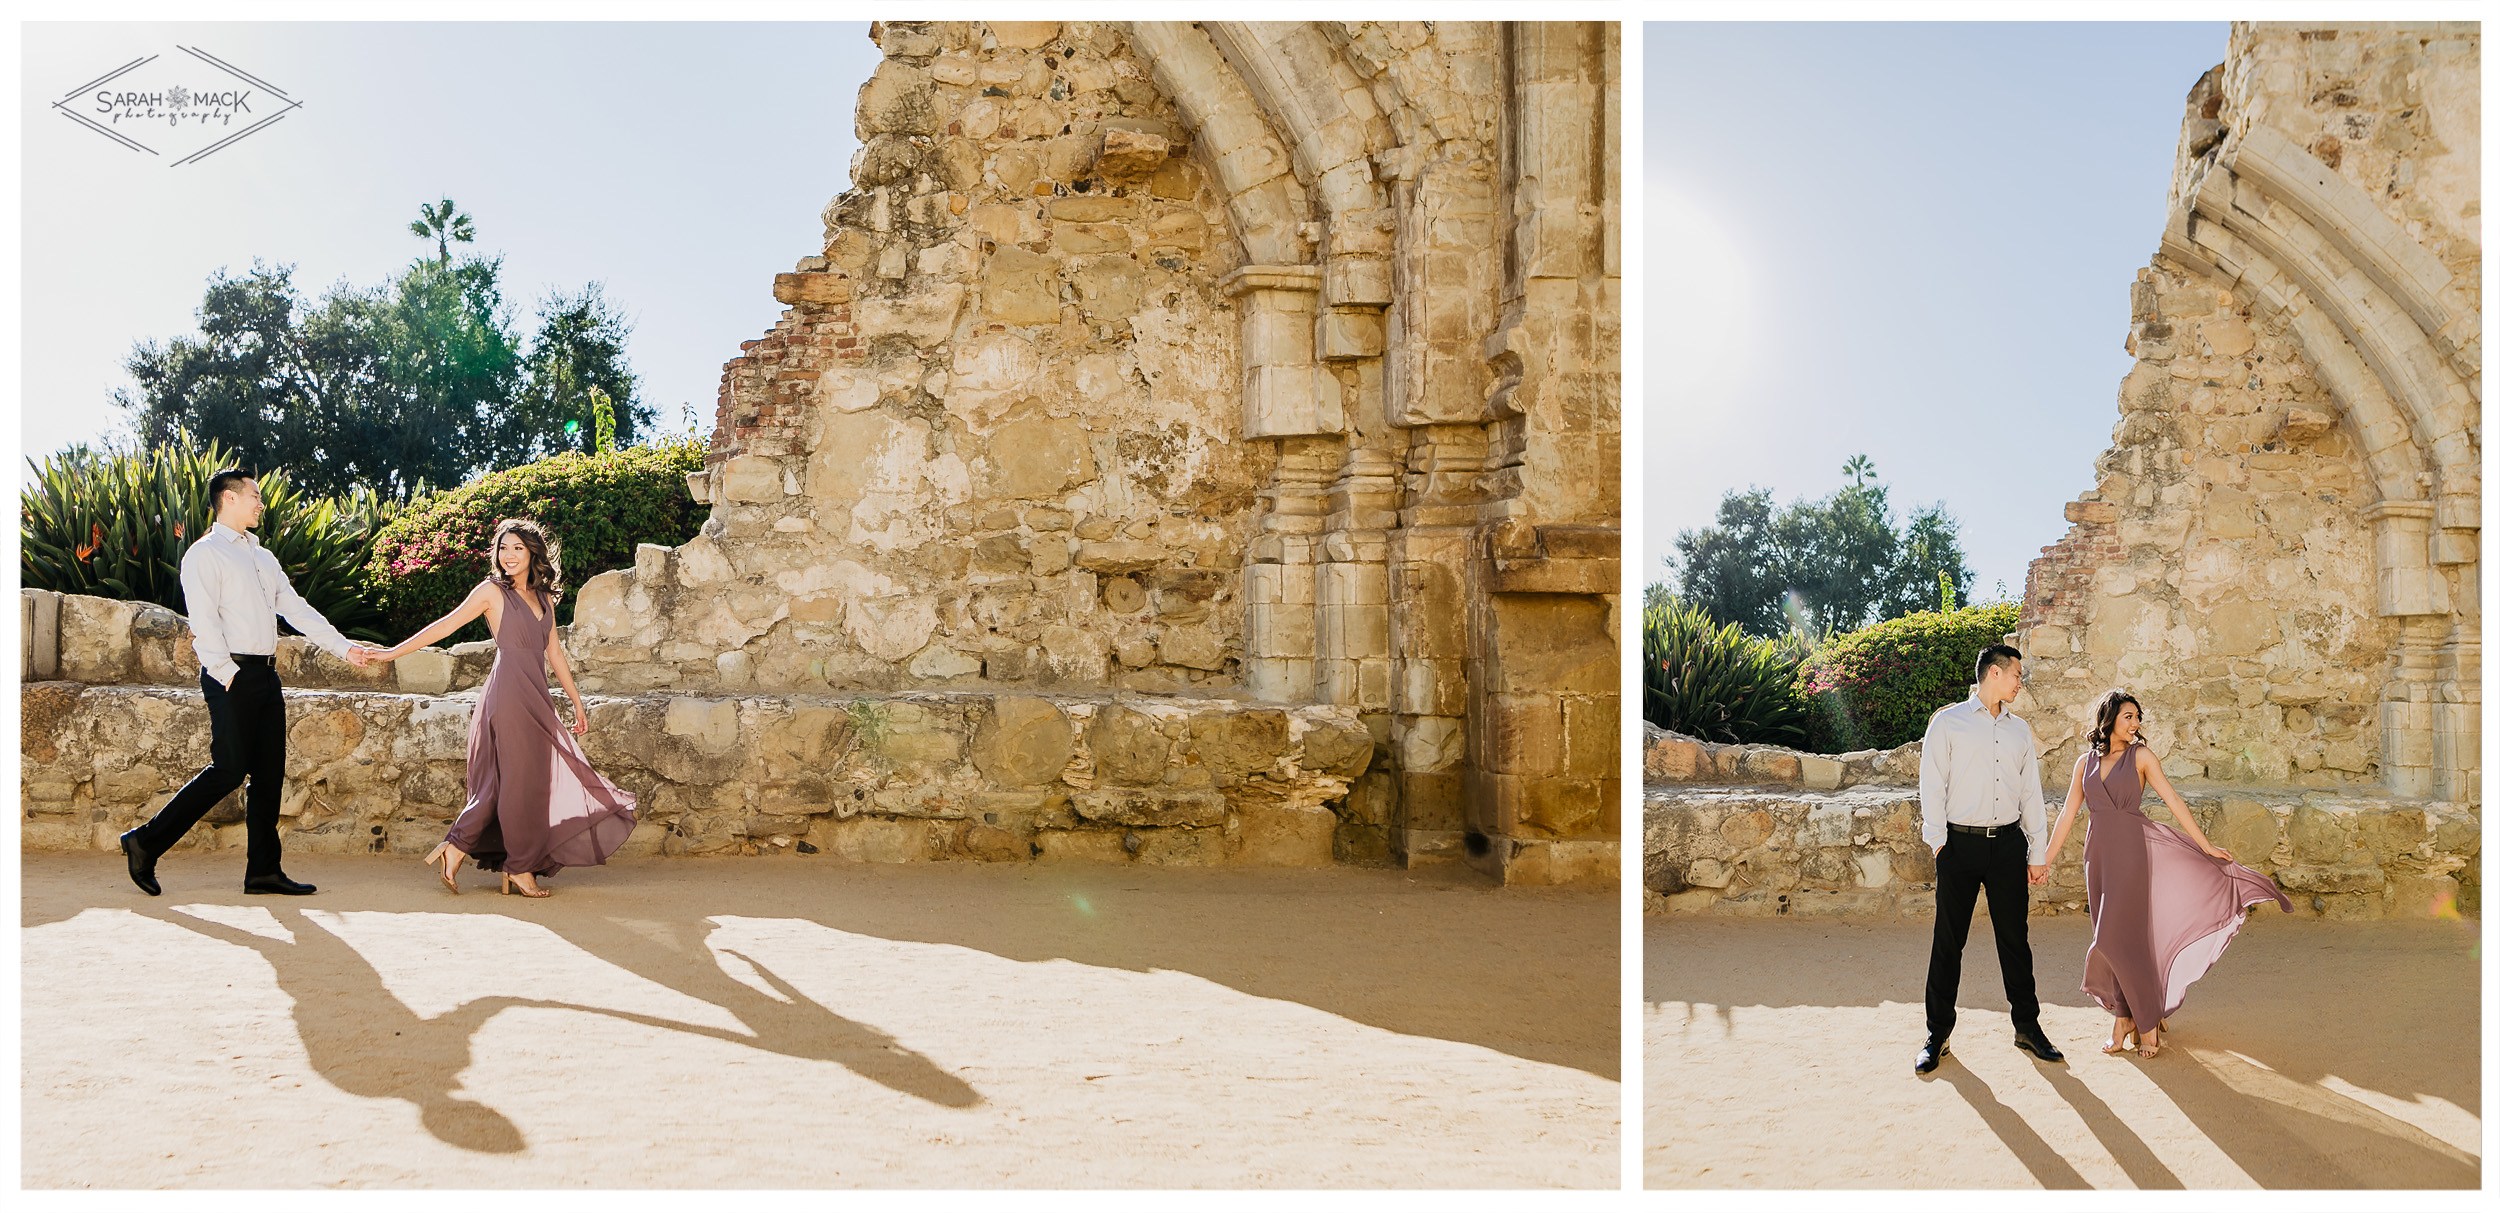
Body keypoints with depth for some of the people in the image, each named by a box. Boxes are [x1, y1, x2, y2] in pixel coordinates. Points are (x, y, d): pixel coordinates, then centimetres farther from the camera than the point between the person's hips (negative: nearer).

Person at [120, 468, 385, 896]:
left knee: (269, 773, 5)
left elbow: (297, 609, 18)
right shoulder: (205, 554, -4)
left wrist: (344, 648, 11)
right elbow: (204, 620, -13)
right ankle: (146, 842, 4)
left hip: (266, 674, 8)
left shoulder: (263, 557, 21)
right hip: (233, 675, -8)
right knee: (230, 770, -10)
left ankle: (263, 870, 8)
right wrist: (226, 675, -20)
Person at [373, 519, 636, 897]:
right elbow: (446, 625, -1)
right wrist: (393, 652, -7)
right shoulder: (492, 591, 0)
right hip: (509, 693, -7)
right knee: (519, 780, -3)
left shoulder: (544, 598, 16)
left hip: (536, 699, 7)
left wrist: (577, 701, 22)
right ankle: (520, 867, 5)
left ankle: (456, 848, 13)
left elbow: (554, 652, 21)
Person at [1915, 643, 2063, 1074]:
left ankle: (2027, 1026, 21)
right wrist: (1938, 842, -9)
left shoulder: (2019, 729, 14)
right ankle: (1938, 1034, 10)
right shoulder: (1948, 722, 0)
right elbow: (1932, 784, -2)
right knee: (1949, 941, 1)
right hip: (1961, 843, -4)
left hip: (2008, 843, 4)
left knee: (2015, 938, 9)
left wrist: (2038, 852, 12)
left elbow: (2031, 793, 15)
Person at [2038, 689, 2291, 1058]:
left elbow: (2174, 803, -1)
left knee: (2119, 936, -9)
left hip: (2132, 850, -4)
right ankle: (2124, 1017, 15)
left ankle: (2148, 1022, 3)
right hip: (2098, 852, 4)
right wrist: (2046, 860, 9)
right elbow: (2068, 814, 11)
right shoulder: (2085, 762, 10)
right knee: (2109, 939, 6)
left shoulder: (2141, 757, 1)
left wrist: (2207, 846, -5)